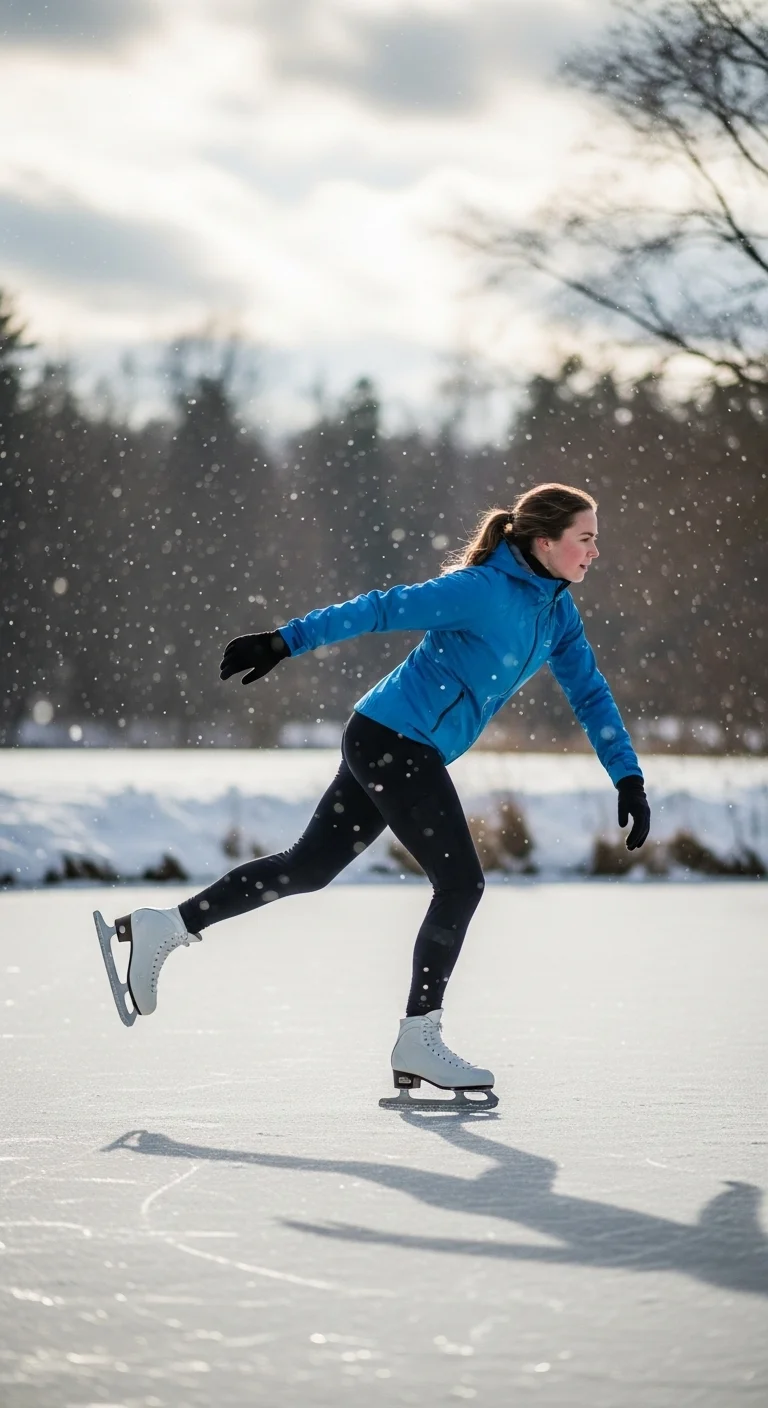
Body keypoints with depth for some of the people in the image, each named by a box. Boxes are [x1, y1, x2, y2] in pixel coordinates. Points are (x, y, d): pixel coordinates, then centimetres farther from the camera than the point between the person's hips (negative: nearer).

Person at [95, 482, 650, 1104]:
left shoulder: (556, 609, 8)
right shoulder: (482, 590, -18)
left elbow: (590, 693, 13)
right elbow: (382, 610, -18)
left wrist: (629, 778, 7)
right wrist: (284, 642, -19)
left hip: (392, 749, 9)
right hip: (395, 740, -9)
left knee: (308, 868, 13)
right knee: (461, 882, -7)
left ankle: (163, 928, 20)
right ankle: (419, 1041, 2)